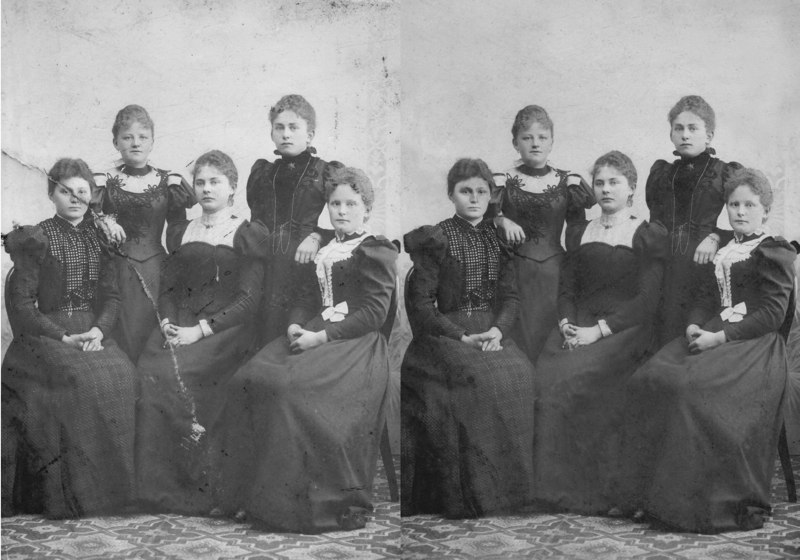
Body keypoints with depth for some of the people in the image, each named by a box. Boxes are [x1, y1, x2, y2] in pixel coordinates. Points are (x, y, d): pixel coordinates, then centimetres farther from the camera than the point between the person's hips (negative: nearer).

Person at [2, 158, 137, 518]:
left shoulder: (99, 237, 15)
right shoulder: (34, 240, 2)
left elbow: (111, 294, 10)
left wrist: (99, 329, -11)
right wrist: (63, 337, -15)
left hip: (93, 331, 4)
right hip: (45, 334, -4)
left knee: (121, 373, -25)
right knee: (79, 377, -32)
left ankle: (106, 486, -15)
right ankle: (68, 495, -25)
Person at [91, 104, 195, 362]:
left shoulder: (168, 182, 7)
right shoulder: (104, 182, 5)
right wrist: (103, 223, -17)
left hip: (157, 273, 1)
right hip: (117, 272, -1)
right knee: (124, 343, -4)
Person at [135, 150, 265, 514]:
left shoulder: (250, 235, 5)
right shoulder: (181, 233, 22)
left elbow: (248, 299, -4)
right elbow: (168, 287, 18)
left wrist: (201, 330, -14)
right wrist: (168, 323, -4)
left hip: (226, 331, -4)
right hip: (178, 326, 4)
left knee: (170, 375, -30)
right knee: (148, 370, -26)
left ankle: (194, 488, -21)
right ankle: (161, 488, -21)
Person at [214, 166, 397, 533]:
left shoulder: (376, 251, 0)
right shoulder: (321, 250, 23)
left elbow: (373, 314, -10)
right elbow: (305, 299, 19)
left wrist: (321, 336, -17)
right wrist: (295, 326, -5)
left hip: (356, 343, -7)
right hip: (313, 335, 7)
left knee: (292, 387, -32)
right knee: (249, 379, -18)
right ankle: (250, 494, -16)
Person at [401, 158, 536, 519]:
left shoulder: (498, 238, 14)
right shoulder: (435, 239, 1)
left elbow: (510, 295, 9)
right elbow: (420, 303, -4)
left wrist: (499, 329, -12)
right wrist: (461, 337, -15)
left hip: (492, 330, 4)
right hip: (446, 331, -4)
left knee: (518, 371, -24)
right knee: (478, 375, -31)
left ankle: (507, 485, -15)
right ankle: (469, 493, -24)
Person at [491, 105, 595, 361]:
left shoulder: (566, 182, 7)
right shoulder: (504, 182, 3)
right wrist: (502, 222, -15)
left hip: (555, 272, 1)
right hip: (516, 272, -1)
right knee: (520, 341, -3)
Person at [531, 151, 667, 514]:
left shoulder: (651, 236, 6)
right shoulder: (579, 235, 22)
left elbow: (647, 300, -4)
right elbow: (566, 289, 16)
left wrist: (599, 330, -15)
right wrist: (567, 324, -6)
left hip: (625, 330, -4)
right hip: (577, 326, 4)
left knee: (574, 379, -31)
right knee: (543, 376, -26)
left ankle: (591, 493, -22)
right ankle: (553, 487, -19)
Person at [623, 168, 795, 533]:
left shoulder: (776, 253, 1)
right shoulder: (718, 249, 23)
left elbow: (772, 315, -9)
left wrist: (721, 336, -17)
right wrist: (694, 326, -4)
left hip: (753, 343, -7)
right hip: (709, 336, 7)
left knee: (696, 387, -33)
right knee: (650, 380, -19)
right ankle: (654, 493, -16)